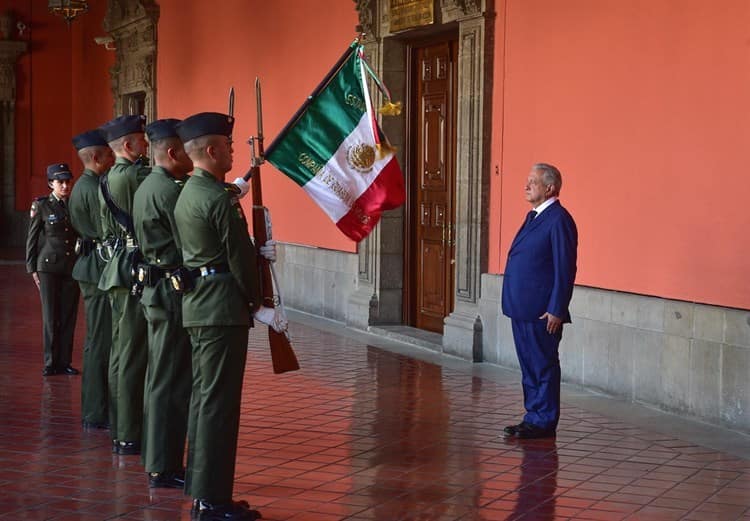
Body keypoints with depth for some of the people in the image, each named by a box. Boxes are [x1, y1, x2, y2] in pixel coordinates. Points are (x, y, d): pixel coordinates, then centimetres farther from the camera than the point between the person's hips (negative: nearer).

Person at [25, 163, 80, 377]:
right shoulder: (41, 206, -1)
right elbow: (32, 239, 2)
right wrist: (32, 269, -1)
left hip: (72, 267, 3)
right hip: (48, 266, -3)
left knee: (69, 315, 3)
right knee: (50, 316, 0)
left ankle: (64, 362, 10)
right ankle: (51, 363, 8)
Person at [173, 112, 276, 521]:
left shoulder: (188, 193, 13)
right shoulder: (220, 198, -17)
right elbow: (240, 259, -15)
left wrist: (259, 252, 4)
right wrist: (256, 304, -4)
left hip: (197, 303, 10)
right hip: (223, 307, -10)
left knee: (203, 395, 15)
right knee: (219, 401, -6)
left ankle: (199, 486, 23)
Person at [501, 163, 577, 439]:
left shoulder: (559, 220, -13)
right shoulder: (534, 217, 16)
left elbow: (565, 269, -17)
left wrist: (556, 311, -19)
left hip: (542, 312, -9)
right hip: (522, 309, 9)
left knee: (543, 366, 0)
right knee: (529, 366, 14)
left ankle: (544, 422, 7)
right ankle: (533, 418, 23)